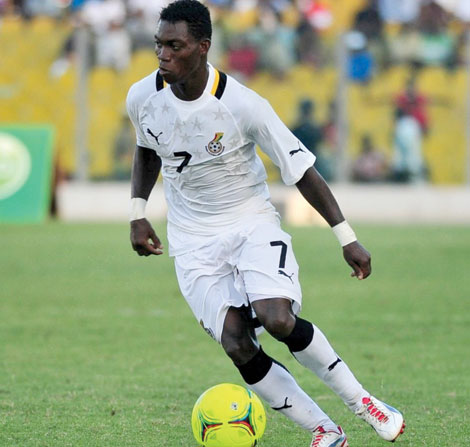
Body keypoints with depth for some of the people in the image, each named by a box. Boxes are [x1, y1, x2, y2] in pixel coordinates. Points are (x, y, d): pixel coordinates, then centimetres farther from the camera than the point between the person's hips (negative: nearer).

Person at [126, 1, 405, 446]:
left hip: (251, 222, -3)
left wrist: (347, 238, -14)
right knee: (238, 348, -13)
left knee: (278, 320, -27)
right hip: (193, 241, 3)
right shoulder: (142, 97, -9)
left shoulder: (243, 105, -22)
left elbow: (301, 170, -13)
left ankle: (359, 398, -4)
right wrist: (137, 216, 4)